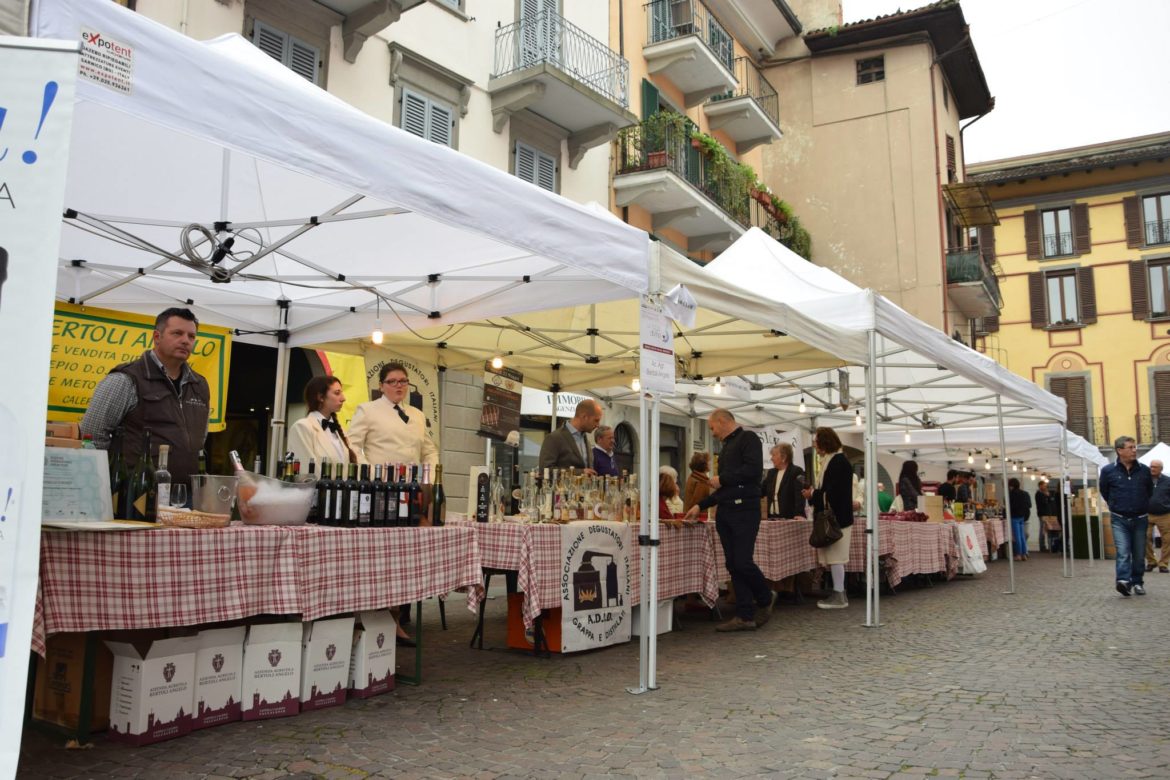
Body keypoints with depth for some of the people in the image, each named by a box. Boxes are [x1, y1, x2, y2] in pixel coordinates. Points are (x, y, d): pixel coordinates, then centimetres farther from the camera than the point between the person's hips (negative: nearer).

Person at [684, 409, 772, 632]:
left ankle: (765, 601, 14)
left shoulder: (747, 438, -2)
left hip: (744, 510, -9)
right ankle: (745, 617, 7)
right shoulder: (727, 446, 23)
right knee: (733, 565, 4)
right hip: (725, 512, 9)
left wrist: (722, 479, -10)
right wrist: (700, 506, 20)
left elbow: (754, 469, -18)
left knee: (743, 562, -11)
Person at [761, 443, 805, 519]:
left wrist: (799, 514, -28)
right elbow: (761, 491, 20)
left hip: (789, 519, -6)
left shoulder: (797, 472, -5)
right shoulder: (771, 473, 16)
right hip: (772, 518, 6)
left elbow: (800, 495, -16)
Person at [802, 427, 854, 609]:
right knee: (833, 557, 11)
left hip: (836, 517, -10)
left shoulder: (838, 461, -14)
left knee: (835, 557, -6)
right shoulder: (831, 460, 16)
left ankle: (839, 596, -1)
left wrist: (813, 494, -10)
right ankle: (838, 593, 16)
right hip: (834, 517, 10)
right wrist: (814, 491, 7)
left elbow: (834, 492, -20)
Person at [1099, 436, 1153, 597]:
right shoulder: (1108, 471, -6)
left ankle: (1137, 582, 21)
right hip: (1119, 519, -2)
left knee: (1139, 554, 10)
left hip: (1140, 518, 2)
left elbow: (1149, 491, 16)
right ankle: (1124, 581, -27)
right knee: (1123, 552, -16)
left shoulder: (1144, 470, -1)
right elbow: (1104, 492, 10)